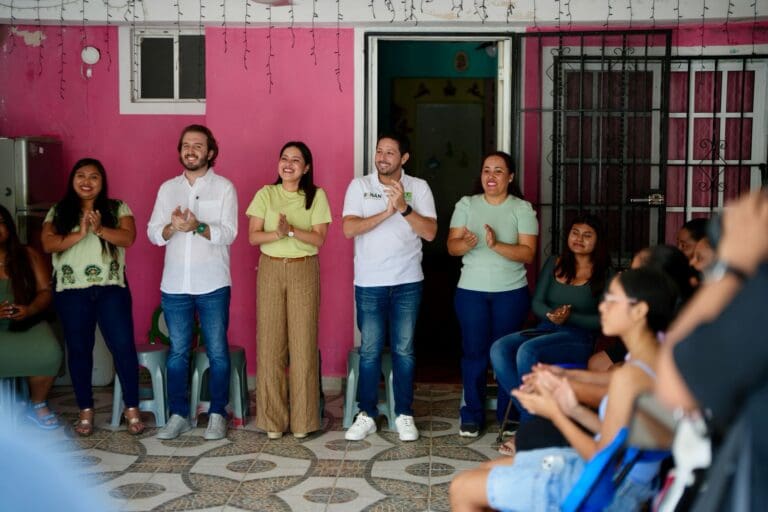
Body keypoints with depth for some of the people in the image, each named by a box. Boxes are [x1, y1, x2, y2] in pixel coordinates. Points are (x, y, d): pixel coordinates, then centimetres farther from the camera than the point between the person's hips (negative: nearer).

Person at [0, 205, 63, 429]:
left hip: (28, 325, 2)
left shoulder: (29, 256, 10)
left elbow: (46, 290, 4)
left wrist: (29, 310, -17)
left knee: (48, 352, -30)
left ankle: (38, 405, -2)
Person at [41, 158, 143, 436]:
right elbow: (48, 244, -6)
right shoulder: (58, 211, 7)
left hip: (111, 289, -1)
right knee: (78, 350, 7)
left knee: (123, 346, -4)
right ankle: (85, 411, 17)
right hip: (71, 291, 1)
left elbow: (128, 237, -9)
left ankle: (132, 408, 6)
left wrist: (100, 229, -25)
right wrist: (80, 234, -20)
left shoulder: (118, 208, 6)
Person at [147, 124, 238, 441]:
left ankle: (217, 415, 13)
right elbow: (153, 234, 5)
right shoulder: (167, 188, 10)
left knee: (217, 352, 3)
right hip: (174, 285, 3)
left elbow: (228, 234, -10)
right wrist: (172, 227, -16)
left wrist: (198, 227, -26)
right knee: (177, 353, 8)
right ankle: (178, 415, 17)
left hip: (212, 285, -3)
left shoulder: (224, 187, 0)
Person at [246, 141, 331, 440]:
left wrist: (292, 230, -20)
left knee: (303, 342, -3)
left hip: (304, 272, -1)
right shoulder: (266, 194, 6)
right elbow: (253, 236, -1)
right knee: (271, 343, -1)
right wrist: (279, 233, -19)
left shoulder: (316, 196, 4)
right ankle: (273, 419, 7)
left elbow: (319, 238, -5)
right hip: (271, 270, 1)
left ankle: (302, 420, 7)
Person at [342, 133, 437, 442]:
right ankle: (366, 415, 15)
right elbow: (349, 229, -12)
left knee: (404, 350, 7)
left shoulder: (418, 187, 1)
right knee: (370, 350, 5)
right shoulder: (359, 186, 0)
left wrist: (404, 207, -20)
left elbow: (430, 232, -8)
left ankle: (404, 415, 17)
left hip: (407, 282, 0)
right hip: (369, 283, 0)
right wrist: (387, 212, -21)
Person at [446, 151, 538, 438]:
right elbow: (451, 246, -1)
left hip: (511, 292, -1)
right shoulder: (466, 205, 5)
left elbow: (528, 253, -10)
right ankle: (472, 415, 16)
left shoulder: (522, 209, -1)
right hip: (471, 291, 1)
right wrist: (466, 243, -24)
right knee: (474, 352, 4)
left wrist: (496, 245, -25)